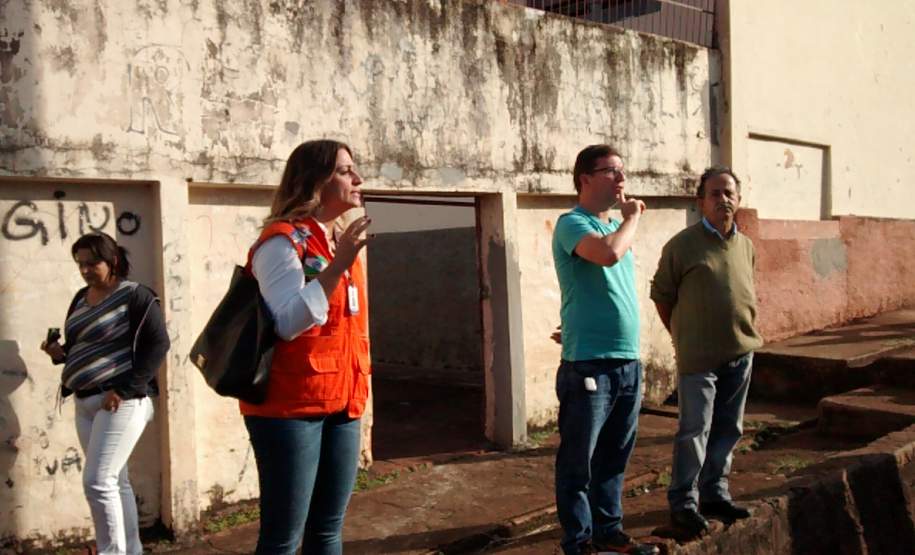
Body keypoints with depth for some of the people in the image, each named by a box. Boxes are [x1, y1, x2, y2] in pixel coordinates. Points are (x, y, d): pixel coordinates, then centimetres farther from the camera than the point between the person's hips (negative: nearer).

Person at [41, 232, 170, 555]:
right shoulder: (81, 298, 14)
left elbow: (157, 344, -15)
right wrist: (59, 352, 1)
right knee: (115, 482, 13)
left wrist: (125, 390, -20)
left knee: (97, 482, -12)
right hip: (85, 402, 8)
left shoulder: (135, 295, -9)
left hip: (122, 401, -8)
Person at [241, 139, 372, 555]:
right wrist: (337, 267, -25)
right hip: (289, 406, -8)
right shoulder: (282, 240, -10)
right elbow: (288, 322, -21)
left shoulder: (345, 241, 15)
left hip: (342, 404, 8)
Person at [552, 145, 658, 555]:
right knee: (578, 462, 3)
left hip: (628, 362, 8)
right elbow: (609, 253, -29)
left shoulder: (616, 226, 15)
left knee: (613, 458, 17)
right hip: (588, 365, -8)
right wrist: (633, 218, -12)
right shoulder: (572, 223, -9)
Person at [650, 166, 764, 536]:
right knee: (695, 430, -3)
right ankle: (683, 502, 8)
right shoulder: (682, 245, -8)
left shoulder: (746, 246, 9)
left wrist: (743, 331, 13)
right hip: (698, 356, -6)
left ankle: (714, 494, 26)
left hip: (740, 352, 6)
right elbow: (661, 294, -1)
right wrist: (682, 337, 2)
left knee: (727, 429, 13)